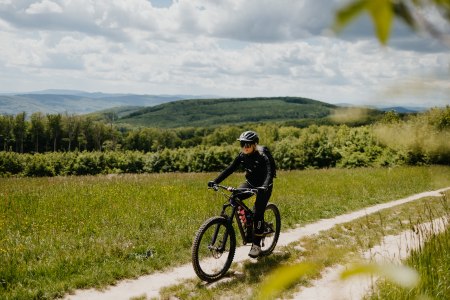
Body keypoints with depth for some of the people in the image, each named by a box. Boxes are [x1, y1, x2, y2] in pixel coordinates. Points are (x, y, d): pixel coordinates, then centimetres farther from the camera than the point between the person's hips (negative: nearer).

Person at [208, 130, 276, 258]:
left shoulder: (262, 156, -25)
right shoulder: (242, 156, -9)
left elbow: (269, 172, -38)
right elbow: (230, 169, -11)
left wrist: (264, 186, -58)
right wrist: (215, 181, -23)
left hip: (263, 186, -5)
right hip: (250, 183, 5)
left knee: (258, 213, -14)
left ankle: (256, 245, -1)